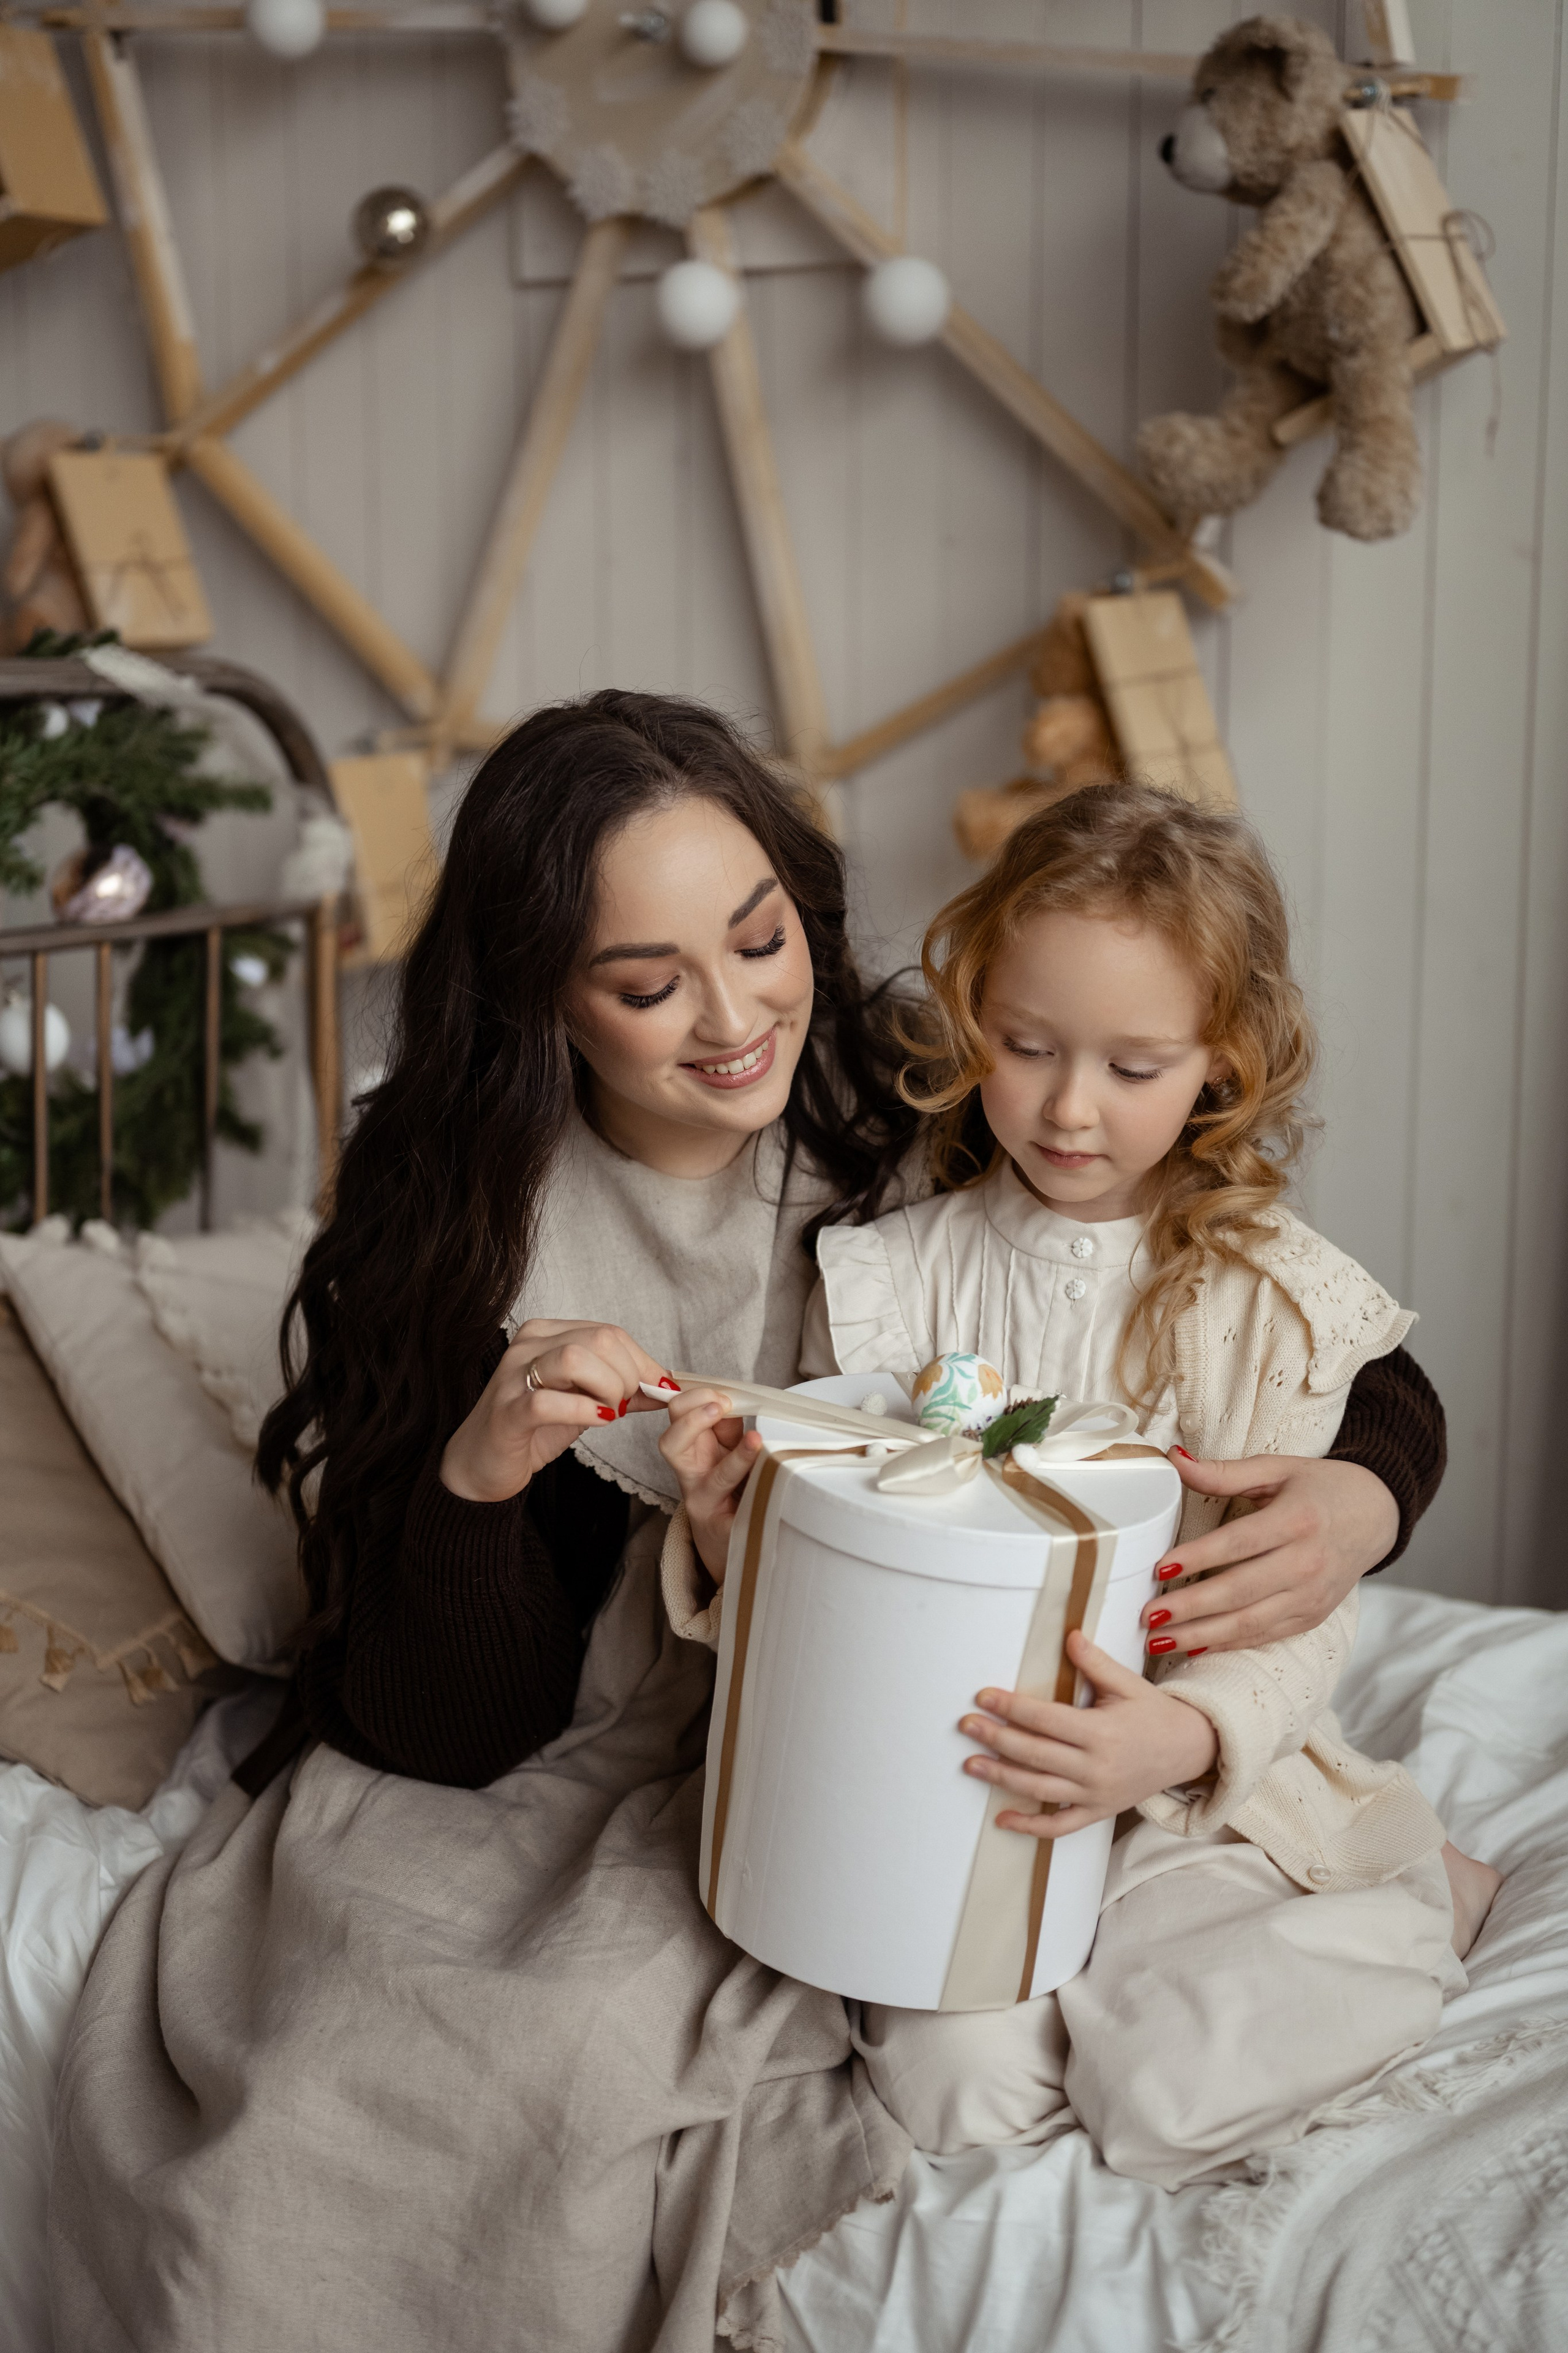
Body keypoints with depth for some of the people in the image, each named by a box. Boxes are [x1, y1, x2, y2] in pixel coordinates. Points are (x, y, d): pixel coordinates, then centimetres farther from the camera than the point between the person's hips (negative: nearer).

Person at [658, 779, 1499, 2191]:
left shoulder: (1275, 1301, -5)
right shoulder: (892, 1279, 0)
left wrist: (1183, 1735, -29)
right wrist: (731, 1530, -18)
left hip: (1206, 1795, -1)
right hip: (950, 1784, 1)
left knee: (1172, 2097, -20)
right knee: (960, 2088, -22)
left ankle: (1415, 1903, 11)